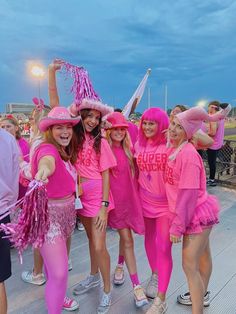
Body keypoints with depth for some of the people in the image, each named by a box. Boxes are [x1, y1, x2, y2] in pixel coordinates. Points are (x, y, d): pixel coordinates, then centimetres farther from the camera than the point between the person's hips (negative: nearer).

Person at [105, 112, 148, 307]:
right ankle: (137, 286, 13)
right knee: (127, 239, 0)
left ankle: (120, 266, 46)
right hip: (115, 199, -4)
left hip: (131, 197, 4)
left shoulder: (129, 149, 4)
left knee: (126, 237, 17)